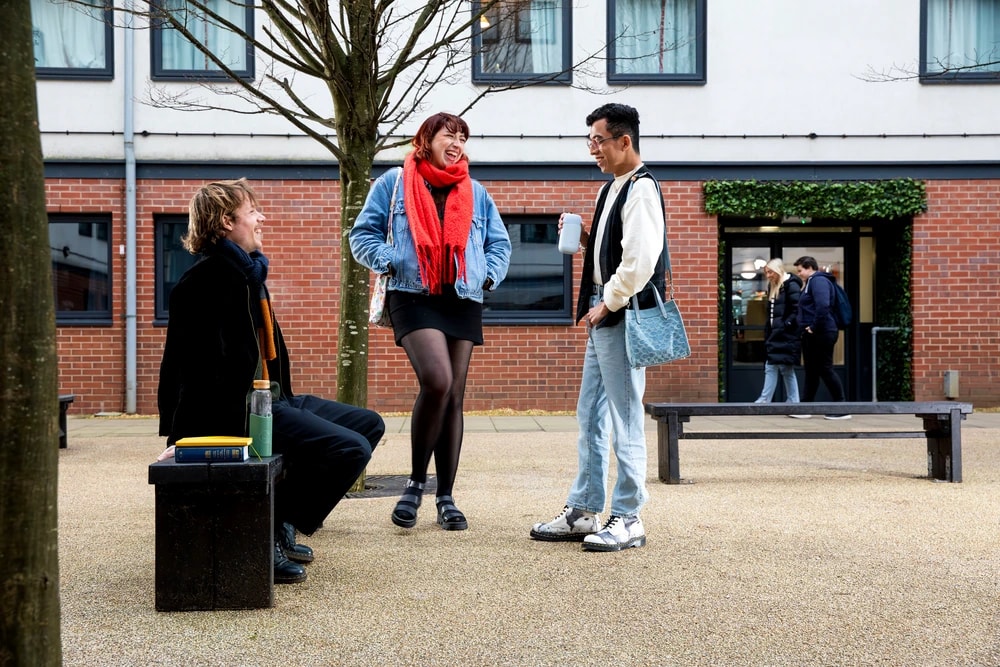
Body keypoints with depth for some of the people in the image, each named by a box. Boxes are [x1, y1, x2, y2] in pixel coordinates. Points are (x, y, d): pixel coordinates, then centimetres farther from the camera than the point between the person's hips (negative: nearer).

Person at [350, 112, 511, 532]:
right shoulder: (395, 183, 7)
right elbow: (363, 233, 7)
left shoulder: (476, 193, 17)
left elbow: (499, 242, 22)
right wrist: (389, 261, -10)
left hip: (463, 302, 4)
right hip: (413, 297, -4)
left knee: (454, 397, 3)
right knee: (436, 381, -24)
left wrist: (490, 274, 4)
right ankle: (415, 483, -6)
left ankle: (446, 498, 11)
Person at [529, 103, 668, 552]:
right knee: (590, 417, 12)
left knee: (625, 419, -3)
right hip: (602, 316, 10)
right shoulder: (612, 189, 18)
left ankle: (628, 520, 4)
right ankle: (583, 512, 20)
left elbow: (640, 260, -21)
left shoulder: (641, 189, -12)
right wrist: (586, 238, 7)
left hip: (623, 316, -10)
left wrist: (606, 305, -15)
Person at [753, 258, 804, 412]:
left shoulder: (791, 285, -11)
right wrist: (768, 330, 14)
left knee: (787, 370, -6)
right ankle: (764, 401, 9)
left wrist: (786, 325, -19)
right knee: (770, 367, 7)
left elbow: (797, 310, -17)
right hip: (775, 335, 9)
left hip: (787, 336, -9)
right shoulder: (773, 287, 17)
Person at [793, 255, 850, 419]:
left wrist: (814, 327, -20)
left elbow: (823, 306, -27)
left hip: (821, 334, -10)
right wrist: (806, 328, 11)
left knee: (825, 370, -7)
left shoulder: (819, 281, -12)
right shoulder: (810, 283, 20)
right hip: (812, 335, 10)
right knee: (811, 372, 12)